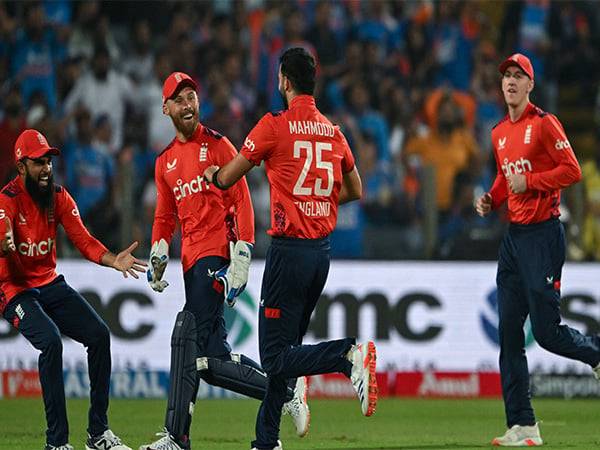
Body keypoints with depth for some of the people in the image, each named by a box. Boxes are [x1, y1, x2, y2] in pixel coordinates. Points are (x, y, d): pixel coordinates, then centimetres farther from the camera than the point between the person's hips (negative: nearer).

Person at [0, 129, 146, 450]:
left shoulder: (58, 197, 2)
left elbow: (83, 240, -5)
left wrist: (114, 261, -24)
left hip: (51, 285, 7)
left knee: (99, 334, -5)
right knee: (51, 341, -29)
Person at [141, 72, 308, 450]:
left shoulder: (218, 145, -1)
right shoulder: (165, 161, 18)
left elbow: (242, 202, -6)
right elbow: (165, 216, 24)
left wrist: (241, 259, -15)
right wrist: (158, 257, 5)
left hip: (216, 256, -7)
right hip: (192, 262, 7)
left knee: (188, 338, -16)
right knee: (213, 361, 2)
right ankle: (287, 390, 13)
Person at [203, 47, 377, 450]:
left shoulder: (274, 126, -9)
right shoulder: (333, 132, 8)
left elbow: (226, 179, 0)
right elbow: (355, 190, 21)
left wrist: (212, 173, 22)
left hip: (289, 248, -7)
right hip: (322, 250, 7)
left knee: (276, 354, -6)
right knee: (283, 349, 14)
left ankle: (350, 355, -26)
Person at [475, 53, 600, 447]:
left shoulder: (544, 123, -9)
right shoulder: (500, 132, 15)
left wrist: (528, 182, -18)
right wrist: (492, 200, 10)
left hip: (543, 235, -8)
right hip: (513, 234, 8)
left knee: (547, 331, -9)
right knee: (509, 335, 2)